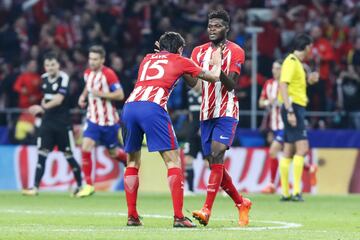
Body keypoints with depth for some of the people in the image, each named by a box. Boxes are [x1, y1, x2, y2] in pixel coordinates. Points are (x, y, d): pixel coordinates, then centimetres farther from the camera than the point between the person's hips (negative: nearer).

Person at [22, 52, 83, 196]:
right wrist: (42, 108, 10)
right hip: (47, 121, 5)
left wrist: (43, 107, -37)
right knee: (42, 154, -5)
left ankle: (80, 186, 21)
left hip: (62, 123, -5)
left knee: (68, 156, 3)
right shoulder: (44, 78, 7)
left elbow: (59, 99, -24)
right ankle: (35, 188, -8)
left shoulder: (64, 78, -13)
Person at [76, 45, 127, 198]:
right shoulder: (88, 73, 4)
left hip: (108, 121, -4)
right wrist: (83, 96, 7)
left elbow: (120, 95, -18)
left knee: (113, 153, 10)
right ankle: (89, 185, -9)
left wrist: (101, 94, -26)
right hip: (93, 119, 4)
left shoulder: (108, 74, -16)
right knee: (85, 148, -14)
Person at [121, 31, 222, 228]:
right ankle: (178, 217, -8)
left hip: (129, 106, 5)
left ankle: (132, 216, 15)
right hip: (152, 107, -5)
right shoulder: (179, 61, 19)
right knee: (173, 161, 0)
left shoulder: (148, 58, 30)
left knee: (132, 162, 18)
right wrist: (216, 62, 49)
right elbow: (213, 77, 29)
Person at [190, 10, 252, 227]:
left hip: (227, 113, -6)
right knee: (214, 163, 5)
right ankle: (241, 203, 23)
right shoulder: (199, 51, 13)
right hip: (206, 114, 6)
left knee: (216, 155, -21)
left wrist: (219, 69, -29)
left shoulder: (235, 52, -2)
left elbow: (231, 85, -10)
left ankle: (207, 210, -29)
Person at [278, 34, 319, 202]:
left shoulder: (297, 62, 18)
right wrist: (290, 111, -25)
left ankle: (285, 193, 10)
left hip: (296, 108, 10)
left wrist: (309, 80, 12)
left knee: (288, 151, 9)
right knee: (302, 147, -15)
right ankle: (296, 191, -20)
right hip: (293, 107, -10)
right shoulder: (291, 61, -11)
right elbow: (283, 85, -20)